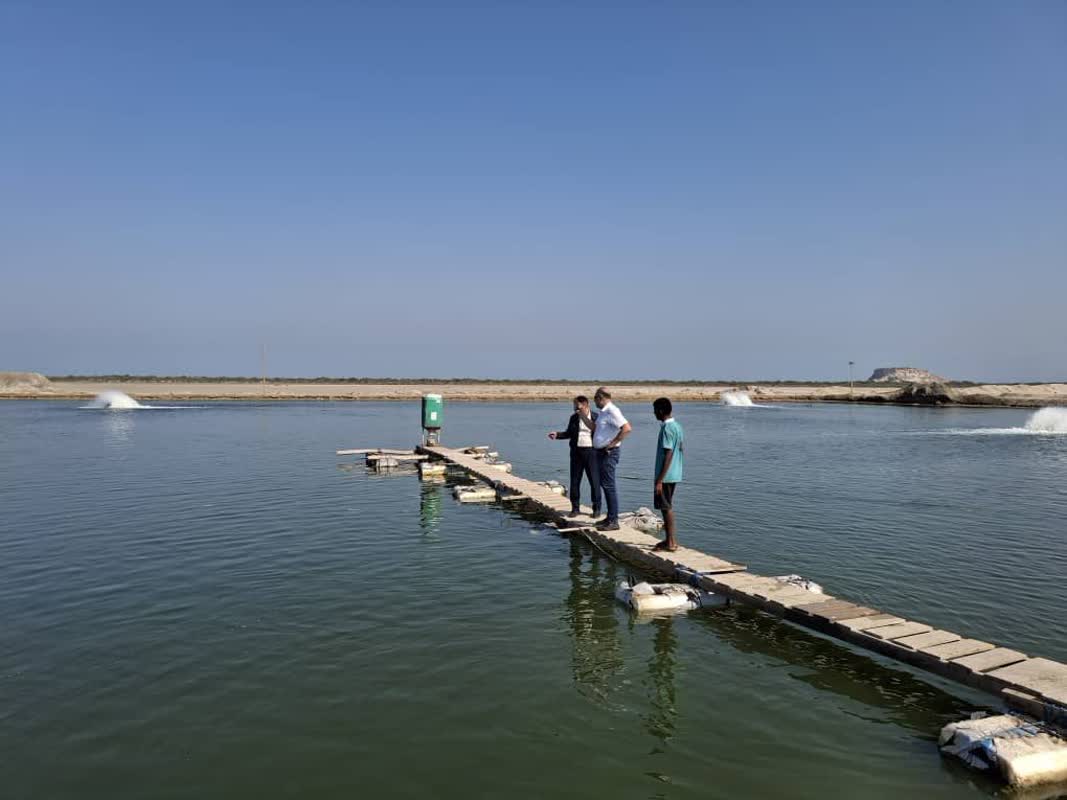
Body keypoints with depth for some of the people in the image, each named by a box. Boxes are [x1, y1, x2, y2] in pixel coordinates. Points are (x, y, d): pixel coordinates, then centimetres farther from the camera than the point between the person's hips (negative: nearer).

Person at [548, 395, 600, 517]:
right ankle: (575, 507, 16)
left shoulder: (595, 418, -3)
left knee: (594, 481, -1)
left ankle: (597, 508, 10)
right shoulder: (574, 418, 8)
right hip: (576, 452, 4)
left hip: (591, 452, -3)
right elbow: (568, 433, 16)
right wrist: (557, 434, 2)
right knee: (574, 481, 6)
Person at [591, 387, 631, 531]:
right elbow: (594, 429, 29)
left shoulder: (612, 411, -16)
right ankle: (610, 517, 24)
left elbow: (627, 428, -27)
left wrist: (613, 443, -22)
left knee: (608, 486, -8)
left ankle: (613, 521, -5)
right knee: (604, 485, 15)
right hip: (601, 452, 10)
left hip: (609, 453, -10)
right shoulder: (604, 412, 16)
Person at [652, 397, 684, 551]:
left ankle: (671, 542, 3)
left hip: (666, 476, -9)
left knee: (666, 507, -2)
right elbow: (682, 450, 15)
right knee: (667, 507, 16)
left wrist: (659, 480, -20)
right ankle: (670, 540, 22)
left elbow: (668, 455, -21)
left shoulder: (667, 429, -18)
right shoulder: (678, 426, 11)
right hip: (675, 474, 9)